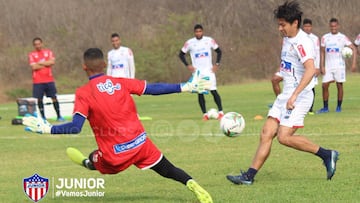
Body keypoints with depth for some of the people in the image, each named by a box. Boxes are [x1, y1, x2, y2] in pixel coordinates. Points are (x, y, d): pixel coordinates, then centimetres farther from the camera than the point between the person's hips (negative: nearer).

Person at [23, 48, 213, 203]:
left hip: (116, 155, -3)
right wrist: (185, 87, 12)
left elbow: (75, 128, -16)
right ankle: (192, 185, -10)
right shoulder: (121, 82, 3)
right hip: (141, 143, 4)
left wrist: (47, 129, -10)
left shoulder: (83, 93, -8)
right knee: (169, 170, 8)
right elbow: (153, 89, 4)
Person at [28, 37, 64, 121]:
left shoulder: (48, 52, 8)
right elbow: (34, 67, -10)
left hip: (49, 80, 1)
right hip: (38, 81, -1)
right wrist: (46, 64, -5)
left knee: (54, 98, 0)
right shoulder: (31, 54, 2)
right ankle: (43, 117, 8)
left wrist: (40, 63, -7)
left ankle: (59, 116, 5)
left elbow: (52, 62, -8)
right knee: (39, 99, -1)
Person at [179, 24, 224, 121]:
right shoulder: (189, 43, -2)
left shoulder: (209, 40, -1)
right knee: (200, 93, -2)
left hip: (209, 70, 0)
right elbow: (181, 54, 8)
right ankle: (204, 114, 5)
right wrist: (188, 65, -3)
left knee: (213, 91, -7)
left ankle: (220, 112, -3)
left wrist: (217, 64, 0)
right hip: (197, 71, 0)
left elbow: (219, 51, 10)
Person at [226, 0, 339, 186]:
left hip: (299, 97, -9)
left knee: (284, 137, -17)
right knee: (267, 133, 2)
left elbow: (310, 70, -32)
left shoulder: (302, 42, -18)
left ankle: (327, 155, -4)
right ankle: (249, 176, 3)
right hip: (285, 95, 9)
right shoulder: (287, 39, 12)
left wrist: (294, 95, -37)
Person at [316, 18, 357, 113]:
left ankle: (339, 107, 11)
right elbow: (322, 52, 9)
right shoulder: (325, 37, 6)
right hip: (328, 66, 2)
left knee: (339, 85, 1)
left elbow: (354, 49, -4)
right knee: (325, 86, -3)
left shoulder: (343, 37, -2)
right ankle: (325, 107, 6)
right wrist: (321, 66, 0)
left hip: (339, 65, -2)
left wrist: (354, 63, -14)